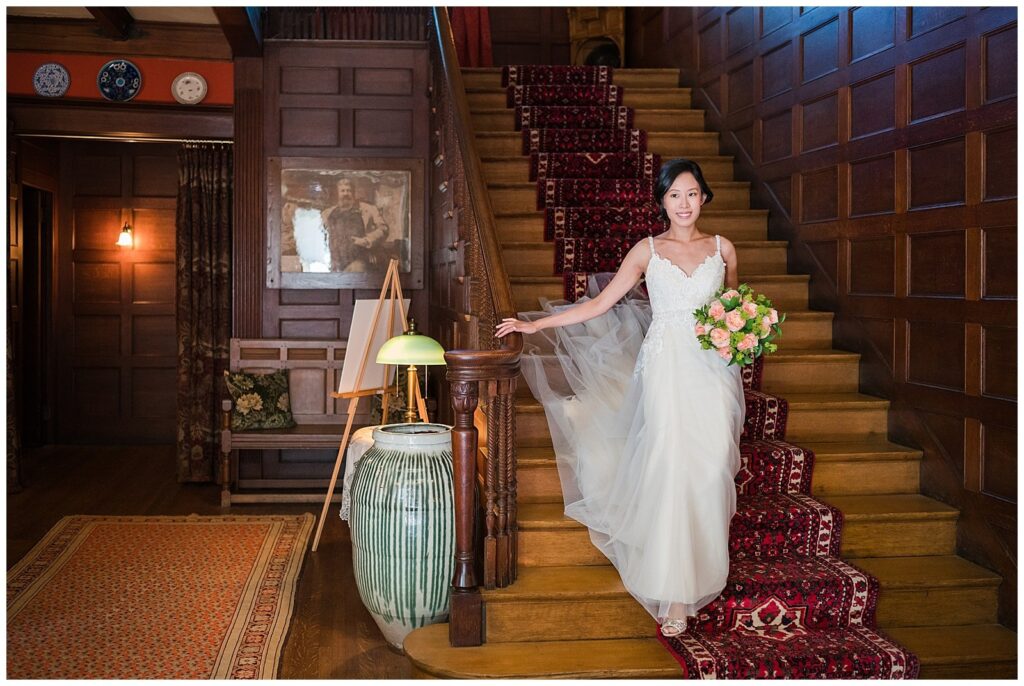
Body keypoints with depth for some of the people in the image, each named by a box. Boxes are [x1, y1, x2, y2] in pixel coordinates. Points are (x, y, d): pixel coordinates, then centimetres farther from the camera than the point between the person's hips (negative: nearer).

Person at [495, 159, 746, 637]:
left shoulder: (723, 249, 11)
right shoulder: (647, 250, 8)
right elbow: (600, 304, 7)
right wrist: (534, 325, 3)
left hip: (712, 370, 2)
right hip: (664, 370, -1)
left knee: (707, 471, -4)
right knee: (667, 470, -10)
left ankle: (702, 573, 10)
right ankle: (674, 595, -3)